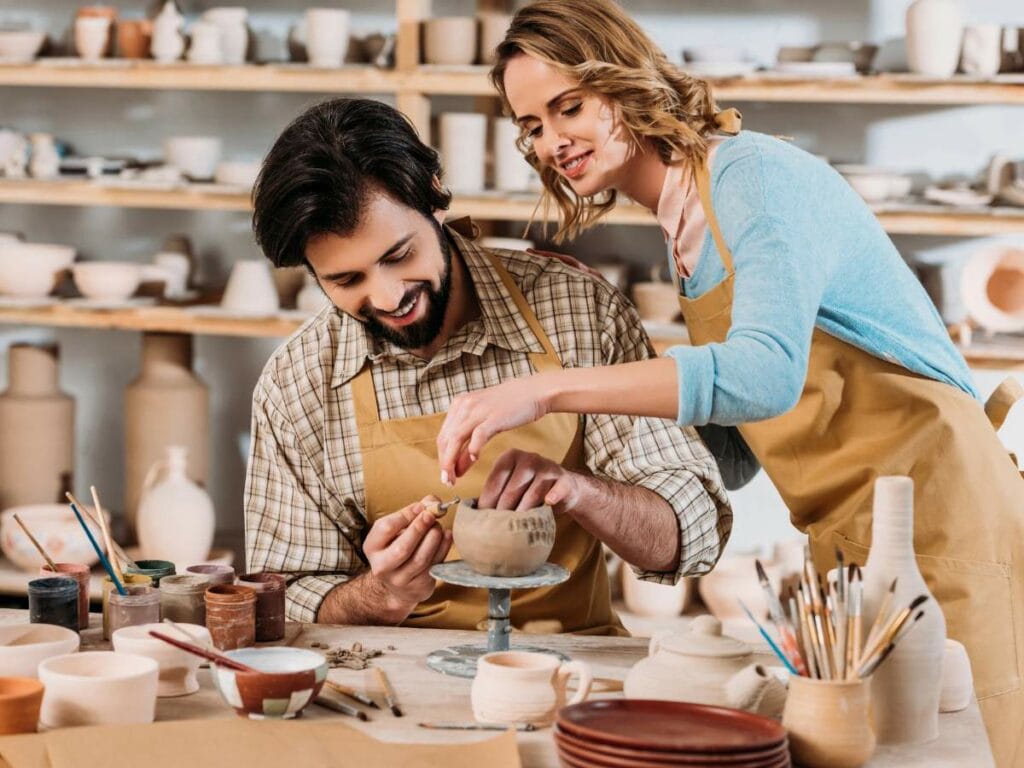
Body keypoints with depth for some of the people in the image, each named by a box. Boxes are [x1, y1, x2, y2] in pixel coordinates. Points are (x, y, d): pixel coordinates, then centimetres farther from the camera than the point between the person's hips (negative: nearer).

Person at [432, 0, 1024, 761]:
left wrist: (545, 391, -36)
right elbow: (733, 449, 14)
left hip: (932, 507, -9)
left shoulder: (757, 175, -13)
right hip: (848, 537, 9)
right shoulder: (683, 227, 13)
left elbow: (765, 373, -32)